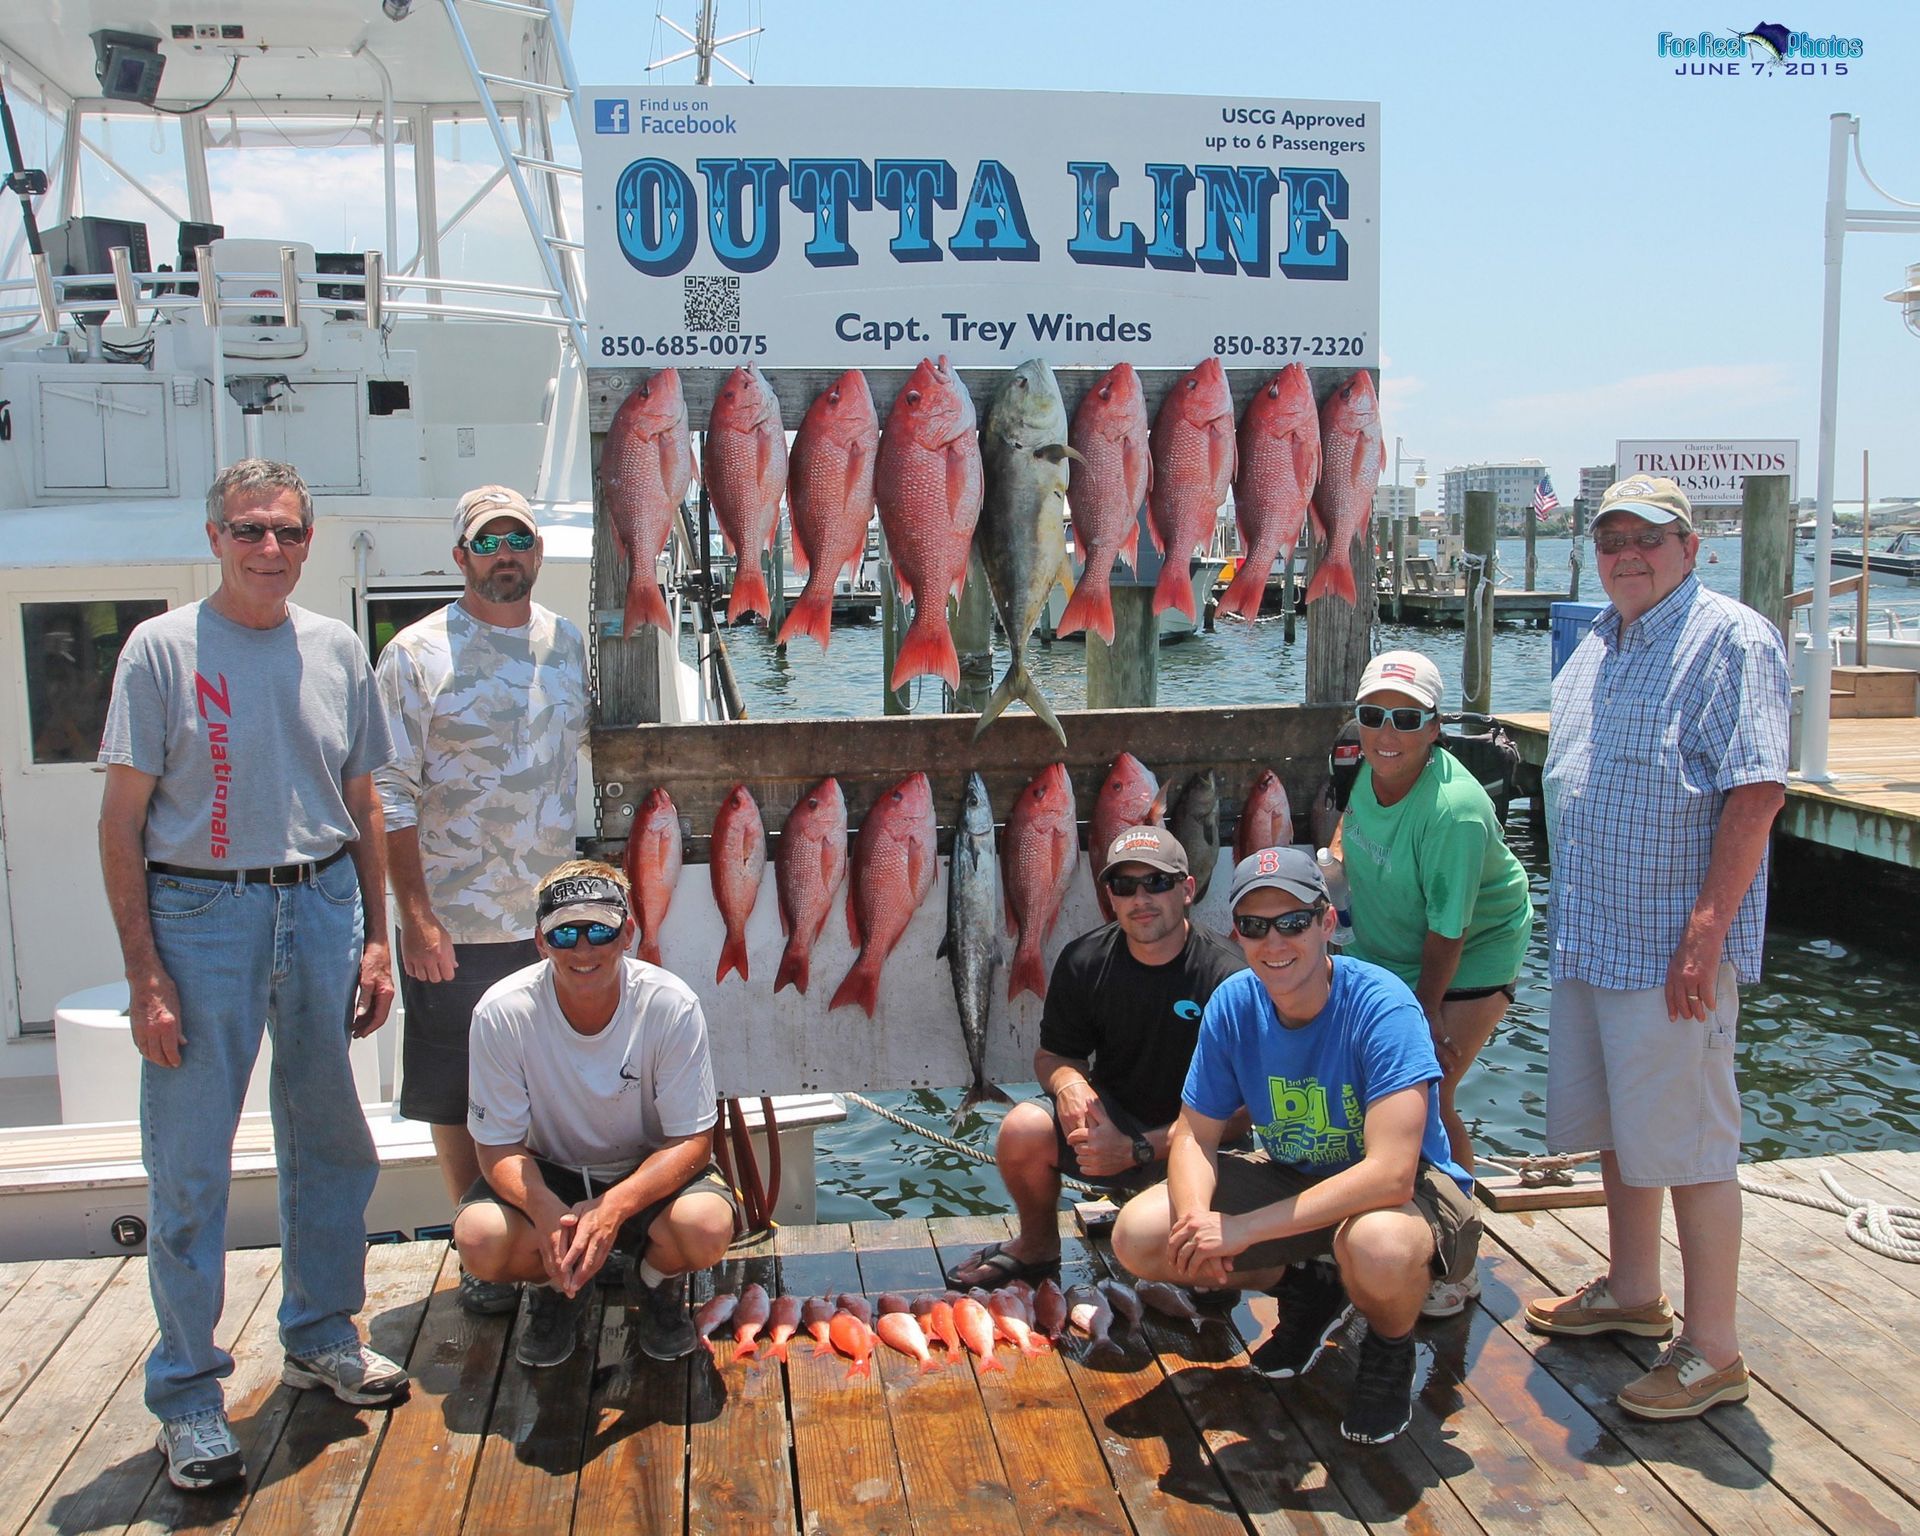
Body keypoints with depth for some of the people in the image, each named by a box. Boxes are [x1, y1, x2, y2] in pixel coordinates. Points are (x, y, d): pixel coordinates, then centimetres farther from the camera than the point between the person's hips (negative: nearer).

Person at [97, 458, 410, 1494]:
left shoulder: (336, 650, 7)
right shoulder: (162, 650, -5)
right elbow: (121, 822, -6)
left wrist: (373, 937, 7)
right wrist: (145, 972, -12)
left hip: (321, 906, 4)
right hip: (200, 913, -4)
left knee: (331, 1140, 14)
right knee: (190, 1165, 1)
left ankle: (321, 1338, 33)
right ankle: (186, 1391, 15)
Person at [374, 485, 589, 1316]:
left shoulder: (571, 645, 7)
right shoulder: (416, 655, -6)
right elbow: (392, 796, -8)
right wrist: (415, 915, -14)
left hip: (558, 915, 4)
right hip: (454, 925, -3)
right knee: (458, 1100, 7)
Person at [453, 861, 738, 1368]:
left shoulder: (672, 1006, -22)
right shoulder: (501, 1013, -20)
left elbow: (692, 1141, -18)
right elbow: (499, 1146, -14)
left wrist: (613, 1207, -36)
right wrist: (548, 1213, -35)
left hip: (648, 1172, -1)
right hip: (546, 1175, 1)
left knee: (707, 1228, -32)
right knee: (480, 1240, -29)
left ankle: (659, 1284, 7)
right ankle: (554, 1289, 8)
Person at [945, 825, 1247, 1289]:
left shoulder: (1225, 977, -18)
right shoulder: (1084, 961, -5)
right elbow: (1052, 1053, 8)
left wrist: (1137, 1149, -23)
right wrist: (1068, 1082, -18)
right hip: (1109, 1117, 4)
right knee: (1023, 1128, -24)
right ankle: (1037, 1246, 7)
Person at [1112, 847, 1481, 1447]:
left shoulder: (1383, 1007, -28)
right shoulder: (1233, 1004, -12)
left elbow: (1390, 1174, -36)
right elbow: (1195, 1135, -4)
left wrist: (1245, 1228, -37)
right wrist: (1196, 1217, -28)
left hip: (1411, 1190, -5)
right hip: (1291, 1176, 6)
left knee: (1377, 1246, -42)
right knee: (1137, 1237, -10)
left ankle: (1391, 1348, -3)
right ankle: (1306, 1290, 15)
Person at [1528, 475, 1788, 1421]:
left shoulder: (1731, 640, -11)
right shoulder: (1594, 650, 15)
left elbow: (1757, 792, -19)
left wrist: (1706, 930, -23)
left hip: (1672, 947, -8)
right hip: (1589, 937, 8)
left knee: (1688, 1144, -1)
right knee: (1619, 1128, 19)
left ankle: (1712, 1351, 11)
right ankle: (1631, 1292, 36)